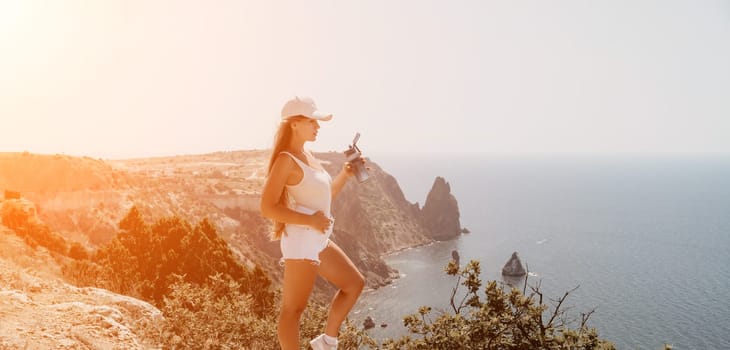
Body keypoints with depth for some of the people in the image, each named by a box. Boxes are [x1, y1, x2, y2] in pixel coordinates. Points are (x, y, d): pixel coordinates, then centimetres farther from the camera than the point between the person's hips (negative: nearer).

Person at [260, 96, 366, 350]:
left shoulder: (307, 157, 13)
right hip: (301, 240, -10)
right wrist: (310, 220, -21)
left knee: (354, 284, 19)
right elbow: (267, 208, -21)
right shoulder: (286, 160, -14)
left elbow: (324, 198, 21)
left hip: (319, 240, 10)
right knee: (293, 309, 0)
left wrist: (346, 174, 8)